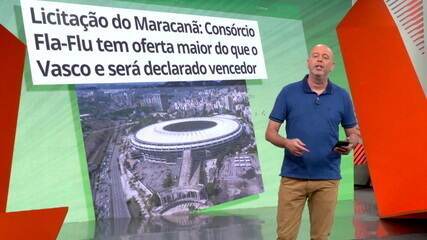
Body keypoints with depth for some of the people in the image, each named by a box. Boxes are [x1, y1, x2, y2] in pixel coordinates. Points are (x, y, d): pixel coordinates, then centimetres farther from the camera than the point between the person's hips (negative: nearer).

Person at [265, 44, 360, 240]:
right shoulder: (288, 92, 0)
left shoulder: (342, 97, 5)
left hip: (327, 179, 1)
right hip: (293, 177, -1)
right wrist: (286, 143, -19)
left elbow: (354, 133, 12)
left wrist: (349, 145, -11)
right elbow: (270, 132, 2)